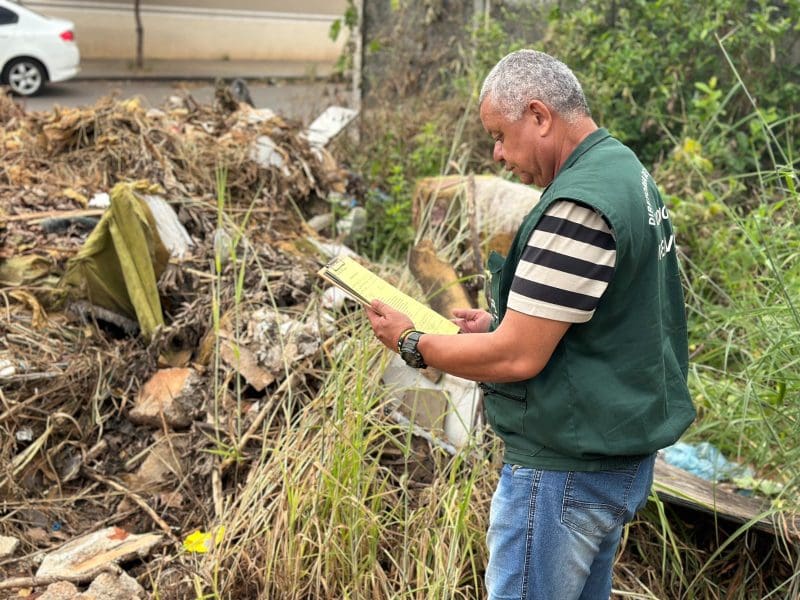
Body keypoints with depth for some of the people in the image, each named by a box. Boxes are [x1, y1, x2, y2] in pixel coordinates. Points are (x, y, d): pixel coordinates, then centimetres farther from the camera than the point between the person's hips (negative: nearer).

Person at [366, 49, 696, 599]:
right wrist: (502, 323, 10)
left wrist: (411, 343, -9)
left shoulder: (578, 208, -24)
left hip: (565, 471, -10)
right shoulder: (628, 173, 9)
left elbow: (517, 358, -23)